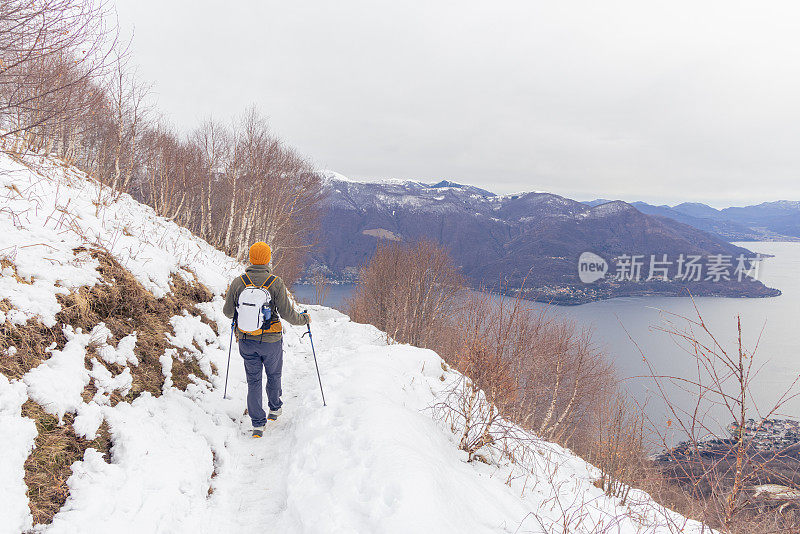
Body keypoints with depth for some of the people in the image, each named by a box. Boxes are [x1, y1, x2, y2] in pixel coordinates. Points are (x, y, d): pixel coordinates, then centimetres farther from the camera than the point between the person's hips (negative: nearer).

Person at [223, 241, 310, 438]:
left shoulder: (238, 282, -7)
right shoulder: (276, 283, -15)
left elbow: (228, 311, 1)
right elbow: (287, 313, -15)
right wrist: (304, 319, 4)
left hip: (246, 340, 2)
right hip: (271, 340, -2)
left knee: (253, 381, 12)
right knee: (274, 375, 23)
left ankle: (258, 424, 11)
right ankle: (274, 409, 40)